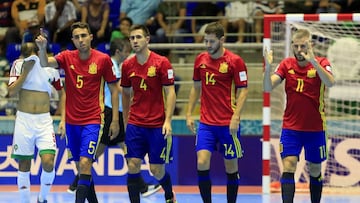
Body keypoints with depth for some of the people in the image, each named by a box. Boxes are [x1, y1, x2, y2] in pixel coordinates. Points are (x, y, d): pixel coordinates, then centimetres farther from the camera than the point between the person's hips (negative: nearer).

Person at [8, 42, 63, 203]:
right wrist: (26, 70, -16)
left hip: (44, 121, 0)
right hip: (23, 119, 0)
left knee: (48, 163, -14)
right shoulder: (18, 65, -2)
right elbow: (11, 92, -11)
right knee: (24, 166, 3)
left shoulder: (51, 69, 1)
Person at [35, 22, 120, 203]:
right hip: (72, 121, 4)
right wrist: (42, 48, -40)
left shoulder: (103, 59, -5)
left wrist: (115, 120, -1)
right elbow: (46, 63, -18)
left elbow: (113, 90, 2)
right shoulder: (67, 57, 1)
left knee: (85, 163, -16)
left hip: (92, 121, -4)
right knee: (80, 166, 11)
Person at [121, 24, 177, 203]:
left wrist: (168, 120, -16)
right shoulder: (127, 66, 5)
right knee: (133, 166, -8)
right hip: (135, 125, 3)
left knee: (157, 170, 2)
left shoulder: (161, 63, -7)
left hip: (157, 125, -3)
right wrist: (125, 121, 16)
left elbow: (170, 93, -7)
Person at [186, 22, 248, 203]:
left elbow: (243, 91, -7)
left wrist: (236, 117, -17)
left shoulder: (235, 61, -7)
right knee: (202, 163, -11)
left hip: (228, 124, -3)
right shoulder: (200, 59, 7)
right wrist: (189, 114, 13)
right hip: (206, 123, 3)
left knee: (231, 166, 5)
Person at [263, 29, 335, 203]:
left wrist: (313, 62, -39)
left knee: (315, 171, 11)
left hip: (315, 128, 0)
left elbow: (330, 82, -27)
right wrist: (268, 67, -27)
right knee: (288, 166, -15)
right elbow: (268, 87, -9)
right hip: (291, 128, 0)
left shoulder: (321, 63, -7)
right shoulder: (286, 64, -1)